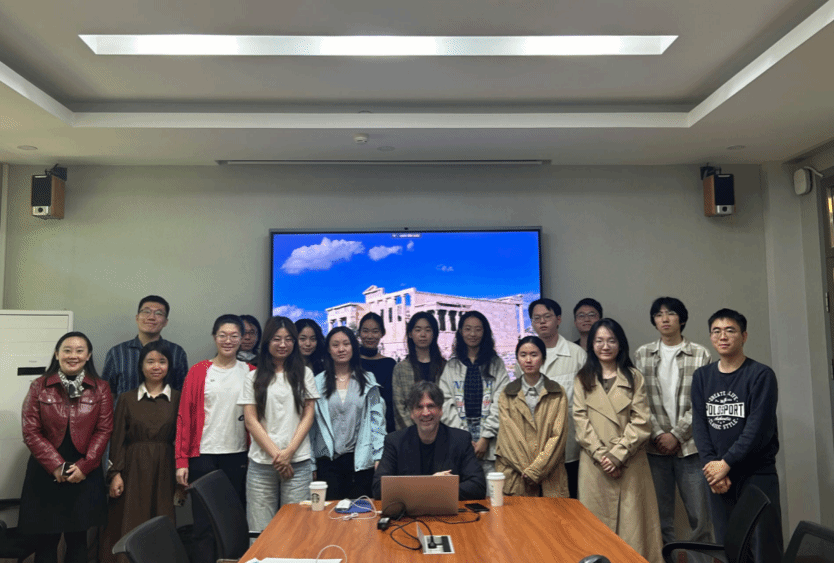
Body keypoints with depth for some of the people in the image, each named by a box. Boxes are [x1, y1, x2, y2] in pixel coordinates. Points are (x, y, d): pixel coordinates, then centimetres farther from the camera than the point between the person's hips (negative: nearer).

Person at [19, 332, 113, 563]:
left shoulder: (100, 389, 2)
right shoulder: (39, 387, 1)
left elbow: (104, 430, -2)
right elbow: (31, 432, -3)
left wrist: (83, 466, -12)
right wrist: (56, 466, -11)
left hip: (84, 475, 0)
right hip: (45, 474, 0)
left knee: (78, 539, 8)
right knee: (45, 541, 5)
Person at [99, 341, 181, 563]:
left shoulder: (177, 399, 3)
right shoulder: (127, 398, 5)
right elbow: (117, 438, 3)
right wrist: (115, 473, -4)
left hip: (164, 470, 0)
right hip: (133, 470, 0)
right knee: (129, 527, 3)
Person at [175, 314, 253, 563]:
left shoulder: (250, 373, 5)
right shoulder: (198, 372, 1)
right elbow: (184, 416, 0)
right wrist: (181, 460, -5)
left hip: (238, 456, 1)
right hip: (203, 456, -1)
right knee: (204, 522, 4)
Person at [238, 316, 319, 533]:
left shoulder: (304, 374, 10)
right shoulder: (254, 377, 9)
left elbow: (308, 416, 5)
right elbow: (251, 421, 3)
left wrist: (288, 453, -6)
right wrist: (275, 454, -6)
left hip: (298, 463, 0)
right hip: (261, 464, 0)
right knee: (260, 531, 1)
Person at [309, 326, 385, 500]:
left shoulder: (368, 380, 7)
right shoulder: (318, 382, 5)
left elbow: (377, 419, 5)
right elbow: (310, 423, 6)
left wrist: (378, 456, -3)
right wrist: (310, 464, 3)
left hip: (361, 460, 0)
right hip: (328, 459, 0)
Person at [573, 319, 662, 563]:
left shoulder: (634, 378, 5)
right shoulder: (582, 379, 7)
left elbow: (641, 422, -3)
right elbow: (581, 422, 0)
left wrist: (617, 454, -12)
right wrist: (601, 455, -11)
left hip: (630, 464, -1)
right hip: (594, 464, 1)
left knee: (632, 522, 1)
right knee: (597, 522, 5)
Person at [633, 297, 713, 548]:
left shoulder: (700, 354, 0)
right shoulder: (642, 355, 5)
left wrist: (676, 435, -8)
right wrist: (658, 434, -7)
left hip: (690, 445, -1)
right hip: (656, 447, 2)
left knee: (700, 515, 2)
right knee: (660, 516, 9)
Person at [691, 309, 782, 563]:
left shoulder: (761, 375, -5)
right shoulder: (701, 376, 8)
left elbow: (759, 427, -13)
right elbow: (699, 423, 3)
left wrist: (726, 463, -14)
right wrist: (710, 464, -9)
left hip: (757, 474, -4)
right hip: (718, 476, 4)